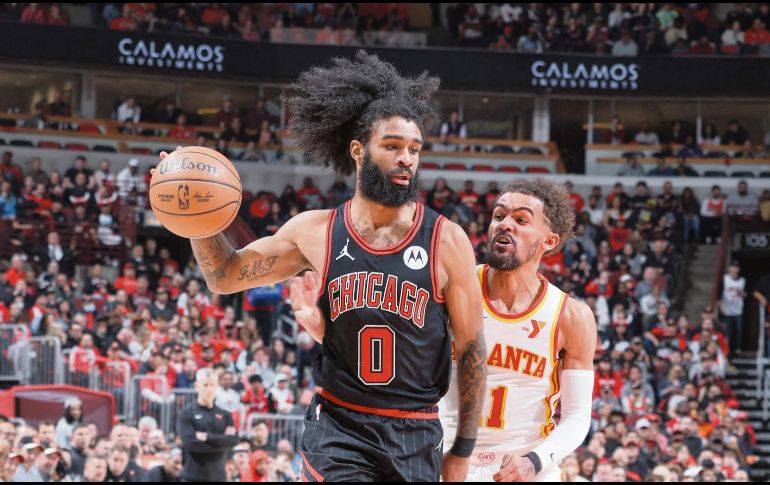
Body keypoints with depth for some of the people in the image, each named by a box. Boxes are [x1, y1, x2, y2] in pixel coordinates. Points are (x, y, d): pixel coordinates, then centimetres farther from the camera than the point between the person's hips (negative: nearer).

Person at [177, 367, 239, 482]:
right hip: (193, 477, -4)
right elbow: (190, 443, -13)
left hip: (217, 476, 4)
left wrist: (208, 437, -12)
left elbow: (233, 440, -3)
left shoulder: (224, 415, 12)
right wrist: (220, 441, -8)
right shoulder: (186, 414, -1)